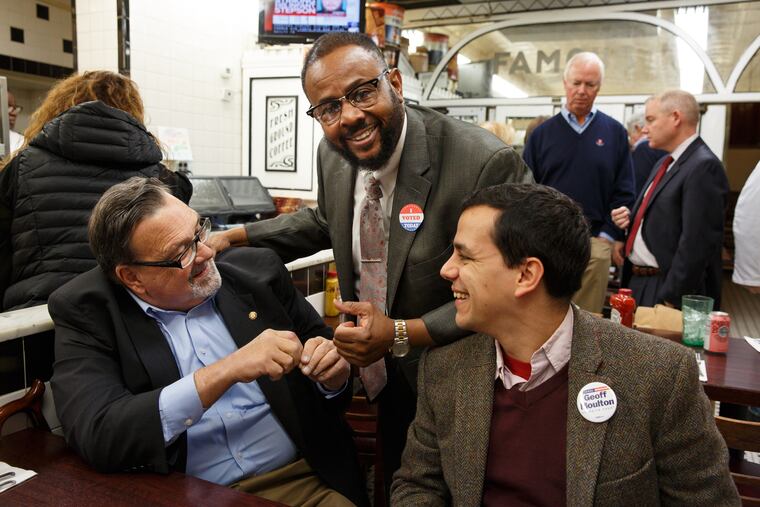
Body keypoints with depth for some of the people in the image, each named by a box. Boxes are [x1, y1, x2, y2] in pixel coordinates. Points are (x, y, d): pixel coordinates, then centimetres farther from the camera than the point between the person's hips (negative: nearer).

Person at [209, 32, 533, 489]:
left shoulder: (485, 164, -28)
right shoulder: (334, 154, -7)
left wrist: (400, 335, -27)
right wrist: (234, 237, 5)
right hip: (384, 378, 5)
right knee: (398, 489, 25)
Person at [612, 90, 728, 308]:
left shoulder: (704, 167, -15)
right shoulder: (664, 163, 14)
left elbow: (697, 241, -21)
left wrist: (671, 299, -21)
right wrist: (632, 217, 1)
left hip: (669, 290, -8)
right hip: (638, 282, 8)